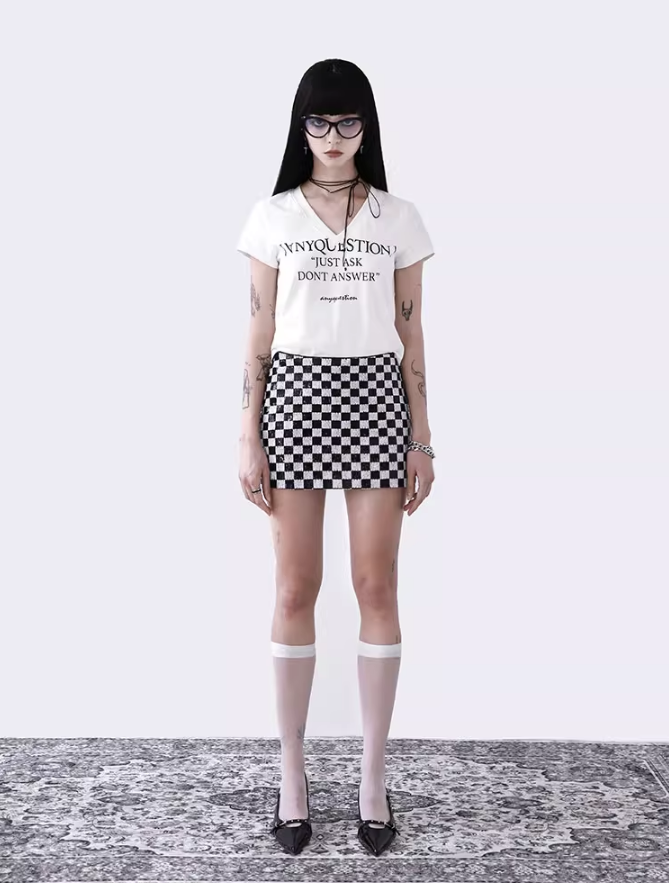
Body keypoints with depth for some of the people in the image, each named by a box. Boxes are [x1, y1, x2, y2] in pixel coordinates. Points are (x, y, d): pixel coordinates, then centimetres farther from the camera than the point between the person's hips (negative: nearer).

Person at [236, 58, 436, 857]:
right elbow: (258, 337, 3)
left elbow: (410, 337, 6)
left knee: (377, 588, 2)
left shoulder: (399, 219, 6)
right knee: (295, 590, 2)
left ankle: (372, 775, 17)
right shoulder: (272, 217, 5)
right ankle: (292, 773, 17)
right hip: (296, 396, 0)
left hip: (375, 399, 1)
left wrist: (422, 441, 2)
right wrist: (248, 439, -3)